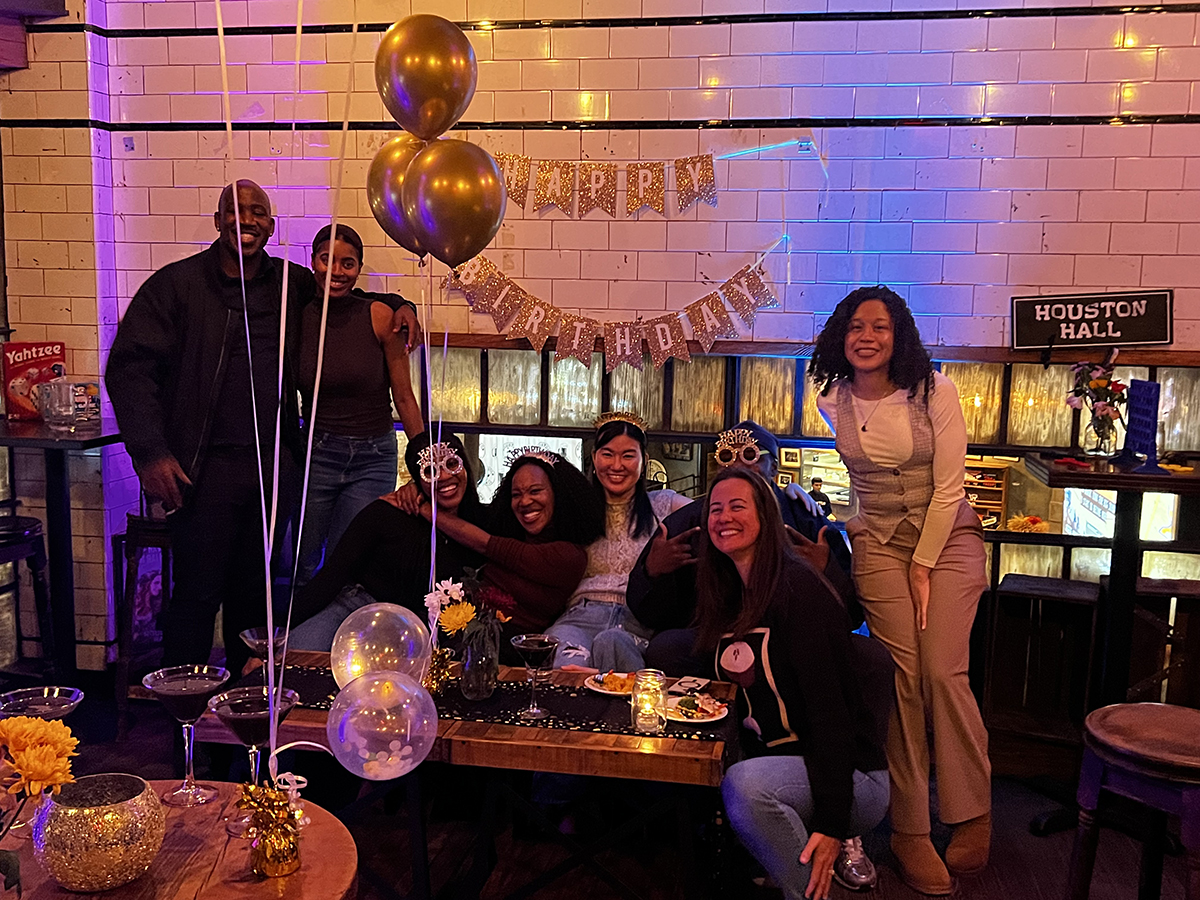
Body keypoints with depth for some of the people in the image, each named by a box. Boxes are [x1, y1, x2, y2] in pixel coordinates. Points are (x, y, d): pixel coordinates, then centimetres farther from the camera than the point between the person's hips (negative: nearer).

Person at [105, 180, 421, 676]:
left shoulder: (291, 284, 10)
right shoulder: (177, 284, -2)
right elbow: (129, 366, -6)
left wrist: (398, 307, 9)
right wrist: (150, 453, -16)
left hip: (274, 465, 4)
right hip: (205, 467, -3)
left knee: (255, 593, 13)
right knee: (197, 593, 0)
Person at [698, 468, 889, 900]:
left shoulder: (799, 589, -16)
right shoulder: (727, 597, 8)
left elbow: (830, 708, -22)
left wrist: (831, 823, -26)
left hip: (852, 777, -7)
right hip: (775, 763, 8)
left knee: (743, 784, -34)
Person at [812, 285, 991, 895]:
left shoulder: (934, 390, -9)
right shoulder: (834, 402, 0)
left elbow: (949, 486, -9)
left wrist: (923, 566, -9)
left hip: (948, 538, -1)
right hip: (880, 544, 2)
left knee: (942, 672, -12)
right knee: (903, 674, -7)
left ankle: (973, 818, 8)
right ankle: (910, 830, 3)